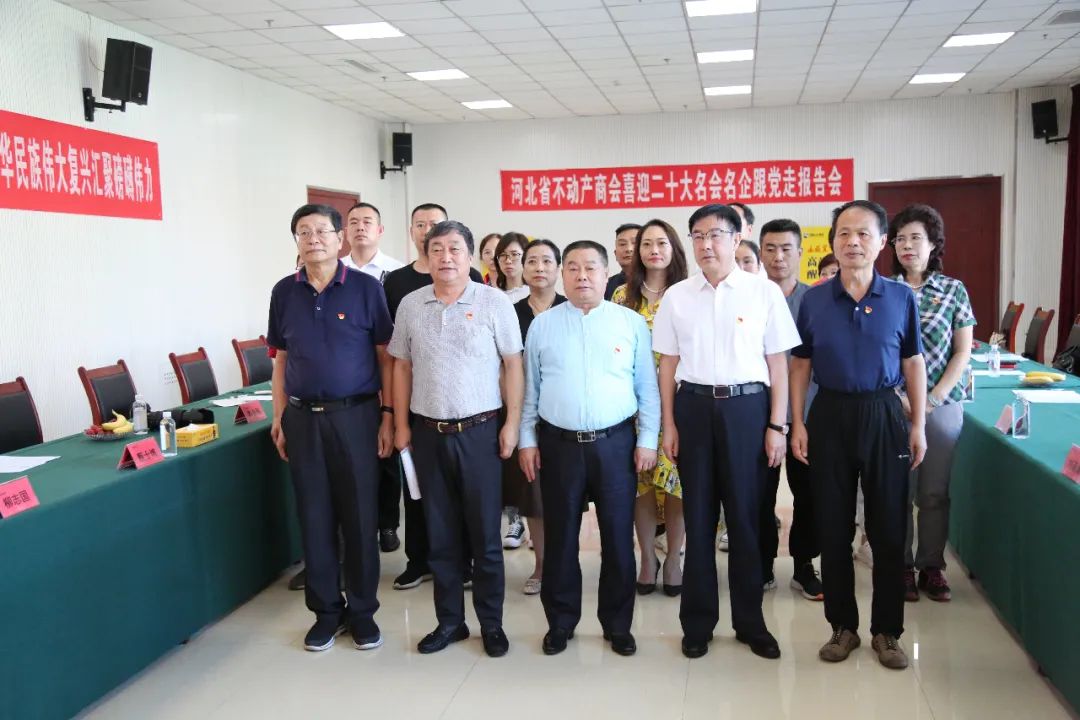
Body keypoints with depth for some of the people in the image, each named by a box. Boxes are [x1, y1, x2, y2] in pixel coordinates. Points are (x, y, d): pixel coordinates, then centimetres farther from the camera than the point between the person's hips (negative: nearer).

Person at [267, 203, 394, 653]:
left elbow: (385, 356, -1)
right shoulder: (284, 292, 6)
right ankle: (326, 610, 23)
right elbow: (281, 360, 12)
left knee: (360, 515, 4)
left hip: (355, 414, -3)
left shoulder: (365, 288, -3)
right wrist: (279, 417, 6)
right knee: (314, 515, 9)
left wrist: (387, 416, -6)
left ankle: (362, 611, 19)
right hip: (303, 417, 3)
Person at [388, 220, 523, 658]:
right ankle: (449, 620, 27)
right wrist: (401, 424, 6)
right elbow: (402, 366, 10)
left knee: (484, 534, 6)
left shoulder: (494, 302, -4)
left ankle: (491, 623, 22)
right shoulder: (410, 305, 5)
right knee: (440, 534, 12)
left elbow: (513, 365, -3)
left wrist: (512, 423, -7)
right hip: (428, 433, 3)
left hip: (480, 431, -3)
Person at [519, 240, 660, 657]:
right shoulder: (542, 325, 5)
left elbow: (647, 389, 3)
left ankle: (618, 625, 23)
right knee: (560, 537, 9)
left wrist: (647, 440, -1)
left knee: (618, 537, 7)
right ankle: (560, 622, 25)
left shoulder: (631, 323, 2)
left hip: (616, 443, 0)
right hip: (558, 444, 1)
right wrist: (527, 440, 3)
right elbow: (529, 389, 8)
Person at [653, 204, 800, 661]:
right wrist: (668, 425, 4)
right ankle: (697, 622, 22)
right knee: (698, 516, 8)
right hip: (694, 406, 2)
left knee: (746, 516, 6)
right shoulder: (676, 296, 5)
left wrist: (776, 425, -3)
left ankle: (750, 621, 23)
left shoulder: (764, 292, 0)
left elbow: (778, 363, 1)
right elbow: (668, 364, 8)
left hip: (747, 406, -1)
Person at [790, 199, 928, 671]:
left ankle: (887, 631, 21)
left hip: (883, 416, 0)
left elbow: (913, 364, 5)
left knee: (888, 527, 6)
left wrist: (918, 426, 2)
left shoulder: (901, 297, 0)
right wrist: (797, 424, -3)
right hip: (829, 416, 1)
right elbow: (800, 365, 5)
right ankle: (842, 626, 23)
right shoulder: (813, 300, 0)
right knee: (833, 528, 7)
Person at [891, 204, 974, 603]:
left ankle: (932, 568, 20)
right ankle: (902, 566, 18)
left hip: (942, 404, 1)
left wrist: (935, 397, -8)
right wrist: (899, 397, -10)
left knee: (935, 492, 7)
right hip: (893, 405, 0)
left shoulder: (953, 290, 3)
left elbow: (963, 351, 2)